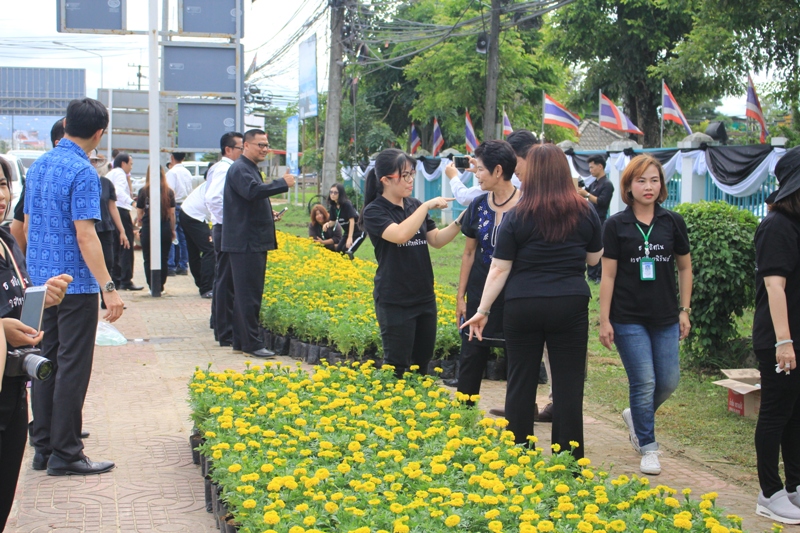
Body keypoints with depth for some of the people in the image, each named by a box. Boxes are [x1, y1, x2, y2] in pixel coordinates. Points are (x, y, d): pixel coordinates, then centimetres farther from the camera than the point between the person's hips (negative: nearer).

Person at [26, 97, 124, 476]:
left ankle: (43, 447, 17)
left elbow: (28, 225, 16)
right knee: (73, 367, -2)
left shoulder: (37, 167, 10)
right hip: (75, 285, -8)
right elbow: (85, 235, -20)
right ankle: (65, 454, 1)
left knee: (46, 362, 12)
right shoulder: (83, 173, -15)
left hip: (41, 283, 8)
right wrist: (108, 288, -21)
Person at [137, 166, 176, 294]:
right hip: (165, 229, 2)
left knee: (148, 259, 7)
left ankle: (152, 286, 5)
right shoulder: (169, 192, 0)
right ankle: (160, 287, 10)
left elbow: (139, 213, 0)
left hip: (148, 228, -1)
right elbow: (172, 213, 2)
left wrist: (140, 228, 12)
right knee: (163, 259, 9)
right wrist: (173, 230, 10)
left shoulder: (143, 191, -4)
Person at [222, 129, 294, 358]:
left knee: (246, 294, 13)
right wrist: (283, 184, -25)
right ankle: (252, 343, -7)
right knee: (248, 294, -9)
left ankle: (241, 341, 18)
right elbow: (252, 192, -31)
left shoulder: (251, 169, 22)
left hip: (254, 242, 11)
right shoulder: (240, 169, -12)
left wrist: (269, 215, 16)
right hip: (245, 243, -11)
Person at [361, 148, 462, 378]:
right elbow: (400, 234, -27)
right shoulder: (374, 212, -10)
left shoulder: (414, 206, 8)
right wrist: (427, 206, -23)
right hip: (394, 301, -6)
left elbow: (437, 240, 9)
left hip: (425, 297, 6)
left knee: (421, 363, 11)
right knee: (396, 367, -1)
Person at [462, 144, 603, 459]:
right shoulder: (585, 214, 1)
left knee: (521, 383, 9)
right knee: (568, 386, 5)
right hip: (570, 305, 1)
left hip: (523, 307, -1)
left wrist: (483, 310, 2)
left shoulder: (517, 217, -5)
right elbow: (594, 258, 14)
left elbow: (499, 270, -4)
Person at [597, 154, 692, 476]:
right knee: (644, 383, -4)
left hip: (665, 318, 3)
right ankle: (648, 448, 11)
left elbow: (685, 268, 12)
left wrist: (685, 310, 7)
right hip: (629, 319, -3)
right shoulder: (616, 225, -4)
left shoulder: (673, 222, 3)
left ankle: (636, 416, 33)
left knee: (668, 382, 4)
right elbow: (608, 275, -3)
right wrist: (604, 320, -5)